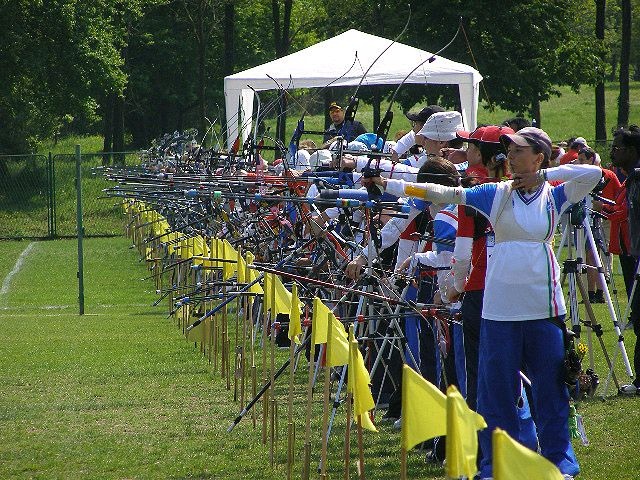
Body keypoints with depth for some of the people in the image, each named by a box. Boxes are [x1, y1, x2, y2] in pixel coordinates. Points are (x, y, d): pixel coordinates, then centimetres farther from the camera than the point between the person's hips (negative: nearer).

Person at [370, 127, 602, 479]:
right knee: (497, 385, 0)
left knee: (551, 385, 2)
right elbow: (444, 194, -1)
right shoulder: (497, 194, 6)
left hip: (544, 304, -1)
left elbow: (593, 174, -10)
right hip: (501, 304, 1)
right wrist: (388, 185, -7)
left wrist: (542, 176, -9)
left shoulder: (554, 196, 4)